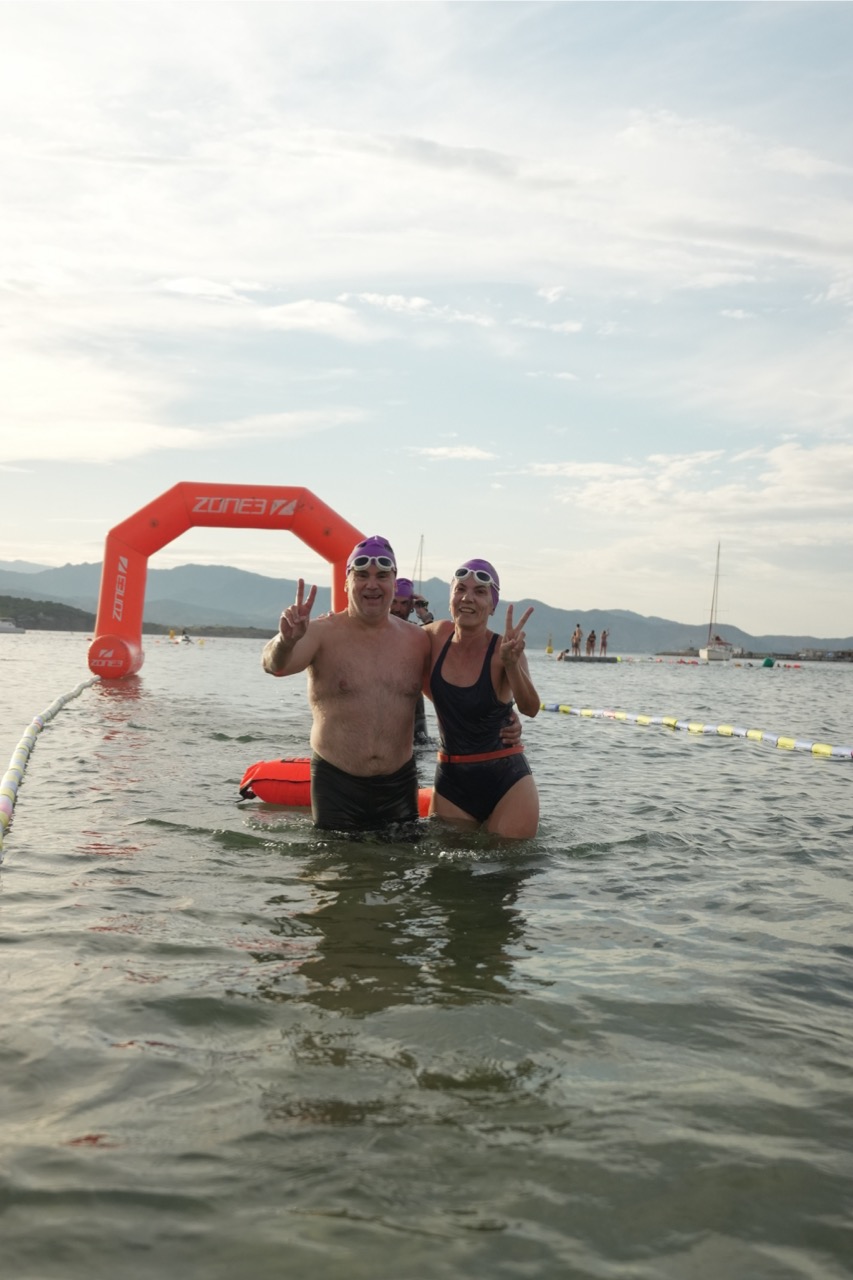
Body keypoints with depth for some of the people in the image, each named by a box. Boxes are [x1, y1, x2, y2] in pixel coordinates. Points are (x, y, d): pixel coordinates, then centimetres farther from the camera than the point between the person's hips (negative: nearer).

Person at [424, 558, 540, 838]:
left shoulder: (503, 650, -14)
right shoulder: (438, 635, -2)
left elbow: (530, 708, -31)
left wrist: (511, 664, -48)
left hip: (507, 782, -4)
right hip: (451, 783, 4)